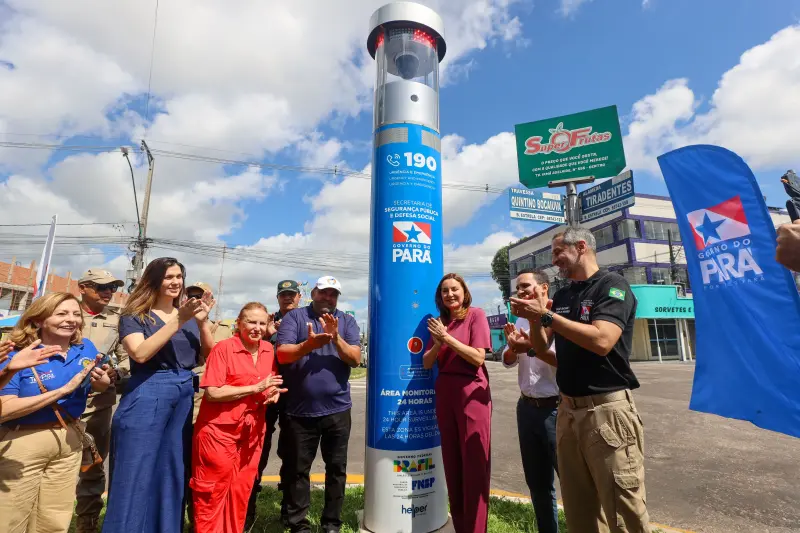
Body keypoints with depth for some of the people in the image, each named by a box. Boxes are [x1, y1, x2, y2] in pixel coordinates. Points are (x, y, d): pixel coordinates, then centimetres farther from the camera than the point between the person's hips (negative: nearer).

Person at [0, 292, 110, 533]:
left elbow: (103, 385, 11)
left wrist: (101, 379, -13)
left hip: (69, 440, 4)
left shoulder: (85, 348, -2)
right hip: (22, 443, -4)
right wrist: (64, 390, -27)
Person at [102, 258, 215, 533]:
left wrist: (202, 323, -8)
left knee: (173, 472, 13)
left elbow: (208, 359, 6)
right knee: (136, 474, 2)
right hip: (147, 397, -4)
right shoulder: (134, 316, -1)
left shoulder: (189, 314, 11)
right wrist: (178, 321, -21)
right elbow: (140, 353, -19)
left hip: (183, 397, 5)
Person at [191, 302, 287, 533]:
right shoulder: (223, 348, -14)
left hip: (252, 431, 6)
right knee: (213, 491, 8)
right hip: (220, 430, -5)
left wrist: (274, 393, -6)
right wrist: (256, 388, -22)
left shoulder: (268, 349, 4)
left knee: (242, 489, 17)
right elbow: (212, 393, -20)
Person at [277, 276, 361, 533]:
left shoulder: (347, 321, 4)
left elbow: (355, 358, -5)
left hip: (337, 409, 2)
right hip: (300, 410, -1)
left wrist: (336, 338, -22)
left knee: (337, 468, 13)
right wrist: (309, 344, -29)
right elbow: (282, 354, -11)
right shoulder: (294, 317, -1)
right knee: (297, 469, 12)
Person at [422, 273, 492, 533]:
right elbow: (427, 362, 5)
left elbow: (478, 358, -13)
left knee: (474, 466, 2)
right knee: (452, 464, 14)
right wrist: (438, 343, -13)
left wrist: (448, 338, -16)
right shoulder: (440, 321, 10)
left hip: (471, 394, -5)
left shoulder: (476, 315, -5)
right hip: (444, 394, 6)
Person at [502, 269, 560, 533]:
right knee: (537, 482, 19)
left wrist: (532, 349, -22)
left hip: (556, 409, -7)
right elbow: (507, 361, 10)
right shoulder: (521, 321, 10)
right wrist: (513, 347, -10)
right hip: (527, 408, 7)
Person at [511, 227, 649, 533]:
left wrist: (546, 315, -19)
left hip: (608, 409, -6)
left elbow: (601, 340, -23)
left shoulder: (612, 286, -7)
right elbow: (541, 347, 11)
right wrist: (535, 318, -7)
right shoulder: (562, 296, 12)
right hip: (567, 410, 7)